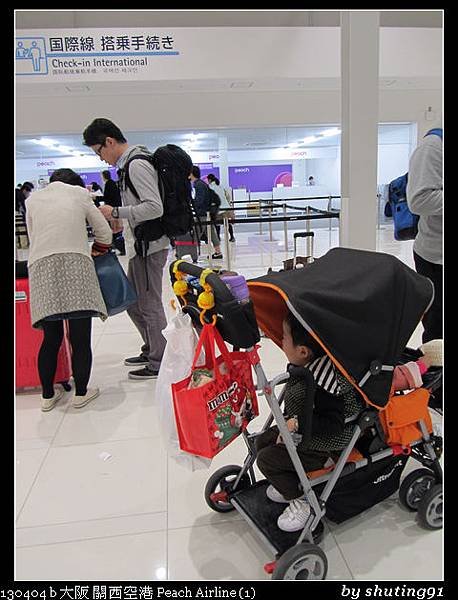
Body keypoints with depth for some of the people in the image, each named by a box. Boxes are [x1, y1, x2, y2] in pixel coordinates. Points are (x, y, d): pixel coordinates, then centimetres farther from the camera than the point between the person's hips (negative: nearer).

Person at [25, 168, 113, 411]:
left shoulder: (33, 199, 23)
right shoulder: (79, 192, 15)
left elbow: (34, 239, 18)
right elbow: (104, 233, 14)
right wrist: (95, 252, 32)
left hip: (40, 266, 3)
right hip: (75, 263, -3)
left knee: (51, 338, 11)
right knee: (80, 338, 4)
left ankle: (48, 395, 18)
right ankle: (81, 393, 12)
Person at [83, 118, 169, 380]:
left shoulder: (136, 165, -16)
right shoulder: (130, 163, 15)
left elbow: (155, 208, -24)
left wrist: (116, 212, -19)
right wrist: (118, 217, 11)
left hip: (149, 246, -10)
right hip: (141, 244, 10)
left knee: (150, 305, 0)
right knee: (133, 302, 18)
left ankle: (159, 363, 13)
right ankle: (151, 350, 32)